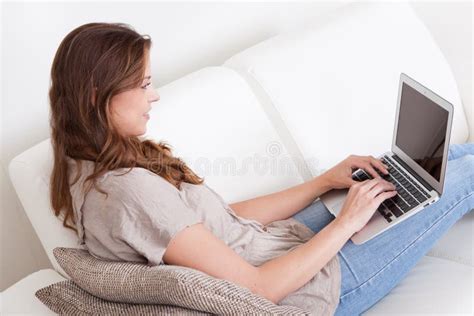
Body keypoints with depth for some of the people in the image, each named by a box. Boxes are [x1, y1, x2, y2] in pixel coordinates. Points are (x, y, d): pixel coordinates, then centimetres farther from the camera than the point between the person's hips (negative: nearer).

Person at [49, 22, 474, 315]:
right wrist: (347, 221, -17)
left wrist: (327, 180, 0)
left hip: (282, 237, 8)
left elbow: (225, 218, 2)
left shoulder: (89, 170, -1)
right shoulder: (131, 190, -32)